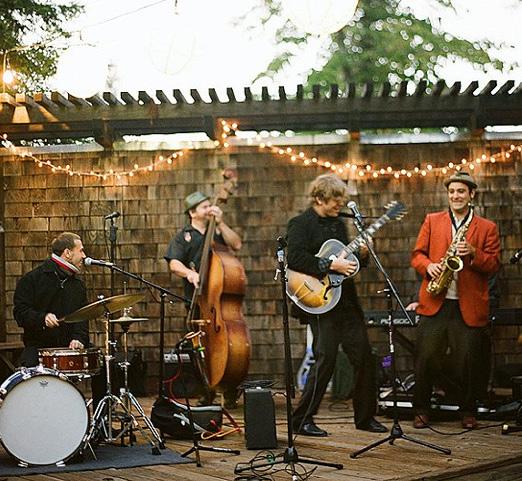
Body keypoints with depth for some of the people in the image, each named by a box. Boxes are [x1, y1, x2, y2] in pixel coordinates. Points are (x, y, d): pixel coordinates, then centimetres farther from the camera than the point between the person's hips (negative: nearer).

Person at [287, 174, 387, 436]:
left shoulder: (338, 224, 17)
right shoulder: (301, 224, -6)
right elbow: (295, 258, -21)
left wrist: (359, 254, 4)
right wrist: (331, 265, -22)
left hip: (346, 301, 8)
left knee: (365, 359, 7)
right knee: (325, 360, -9)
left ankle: (365, 417, 20)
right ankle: (302, 420, 2)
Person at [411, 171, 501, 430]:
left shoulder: (487, 228, 9)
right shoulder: (432, 221, 12)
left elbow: (494, 265, 3)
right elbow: (417, 254, 10)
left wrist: (473, 254, -14)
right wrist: (428, 266, -11)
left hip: (469, 308, -1)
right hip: (434, 303, 1)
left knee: (467, 363, 2)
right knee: (425, 359, 0)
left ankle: (468, 411, 18)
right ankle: (421, 410, 13)